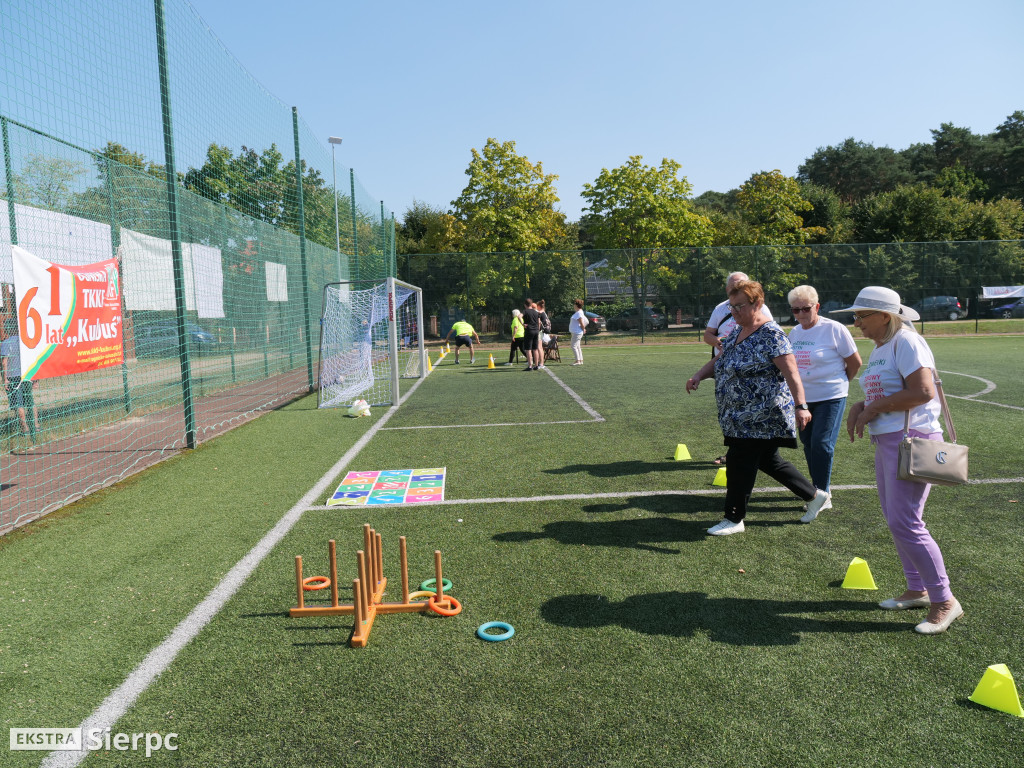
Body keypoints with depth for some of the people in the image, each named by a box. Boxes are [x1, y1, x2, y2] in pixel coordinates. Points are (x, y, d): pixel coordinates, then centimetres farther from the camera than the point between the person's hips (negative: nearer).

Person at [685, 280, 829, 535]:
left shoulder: (770, 334, -16)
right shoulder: (737, 332, 11)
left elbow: (791, 373, -22)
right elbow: (719, 360, 18)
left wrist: (801, 406, -29)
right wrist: (698, 376, 0)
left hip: (762, 416, -9)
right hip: (742, 416, 9)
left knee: (740, 463, -5)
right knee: (768, 460, 18)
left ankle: (734, 519, 9)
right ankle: (813, 495, 34)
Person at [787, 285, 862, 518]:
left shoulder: (834, 329, -11)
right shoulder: (794, 332, 6)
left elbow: (855, 362, -4)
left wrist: (840, 383, 7)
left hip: (830, 398, -6)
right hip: (803, 398, 6)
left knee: (822, 444, -8)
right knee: (808, 444, 11)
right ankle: (820, 488, 27)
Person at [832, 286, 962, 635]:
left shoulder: (906, 342, -14)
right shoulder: (879, 348, 15)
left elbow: (922, 392, -24)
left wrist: (874, 408, -16)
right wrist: (858, 407, 3)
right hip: (887, 441, 10)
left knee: (904, 522, -10)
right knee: (895, 518, 15)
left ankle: (944, 601, 3)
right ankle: (917, 590, 29)